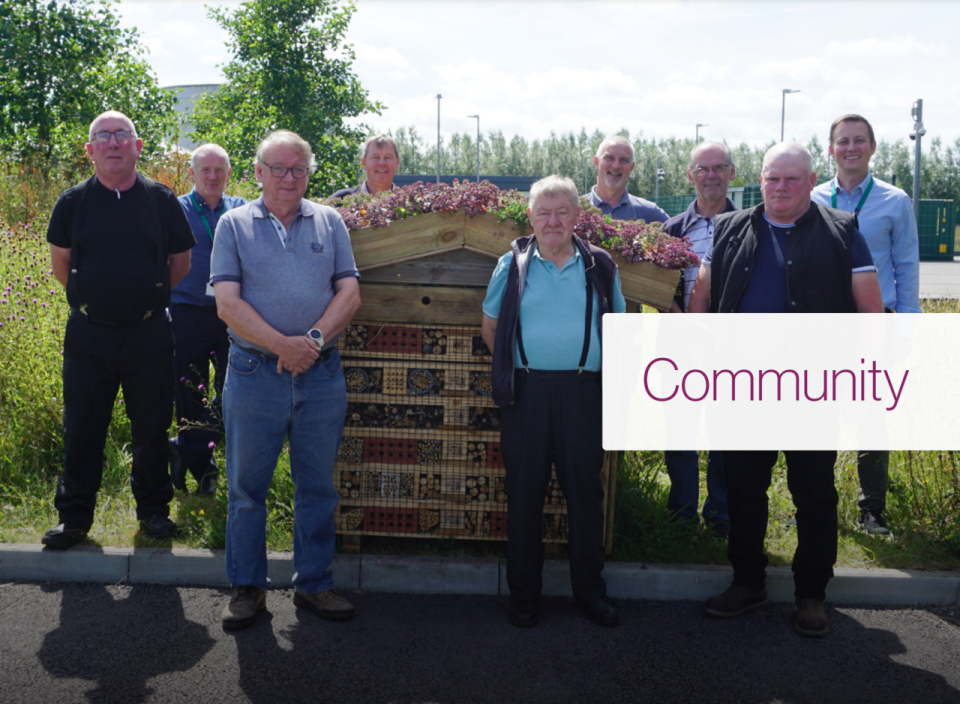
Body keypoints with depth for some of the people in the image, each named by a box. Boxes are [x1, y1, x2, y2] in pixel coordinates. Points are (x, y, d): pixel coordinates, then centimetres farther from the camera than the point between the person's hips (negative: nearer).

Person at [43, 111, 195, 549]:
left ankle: (153, 509, 26)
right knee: (82, 430, 7)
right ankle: (74, 517, 21)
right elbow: (60, 265, 13)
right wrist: (96, 297, 11)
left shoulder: (162, 200, 1)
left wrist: (148, 297, 8)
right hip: (88, 335, 0)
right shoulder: (74, 201, 2)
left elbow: (180, 264, 10)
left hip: (149, 334, 0)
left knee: (152, 429, 9)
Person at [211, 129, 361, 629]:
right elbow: (227, 303, -6)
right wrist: (282, 345, -16)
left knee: (317, 487, 10)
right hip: (254, 372, -1)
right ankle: (247, 587, 21)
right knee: (246, 486, 7)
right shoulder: (234, 224, 4)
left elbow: (350, 293, 2)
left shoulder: (329, 222, 10)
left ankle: (314, 584, 24)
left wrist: (314, 338, -14)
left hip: (322, 375, 2)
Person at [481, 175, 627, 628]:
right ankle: (524, 592, 17)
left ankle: (590, 589, 20)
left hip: (582, 391, 0)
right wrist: (515, 366, 6)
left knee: (585, 489, 5)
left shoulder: (599, 267, 8)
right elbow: (490, 326, 12)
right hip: (526, 391, 0)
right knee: (525, 491, 5)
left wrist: (609, 372, 4)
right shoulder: (513, 265, 6)